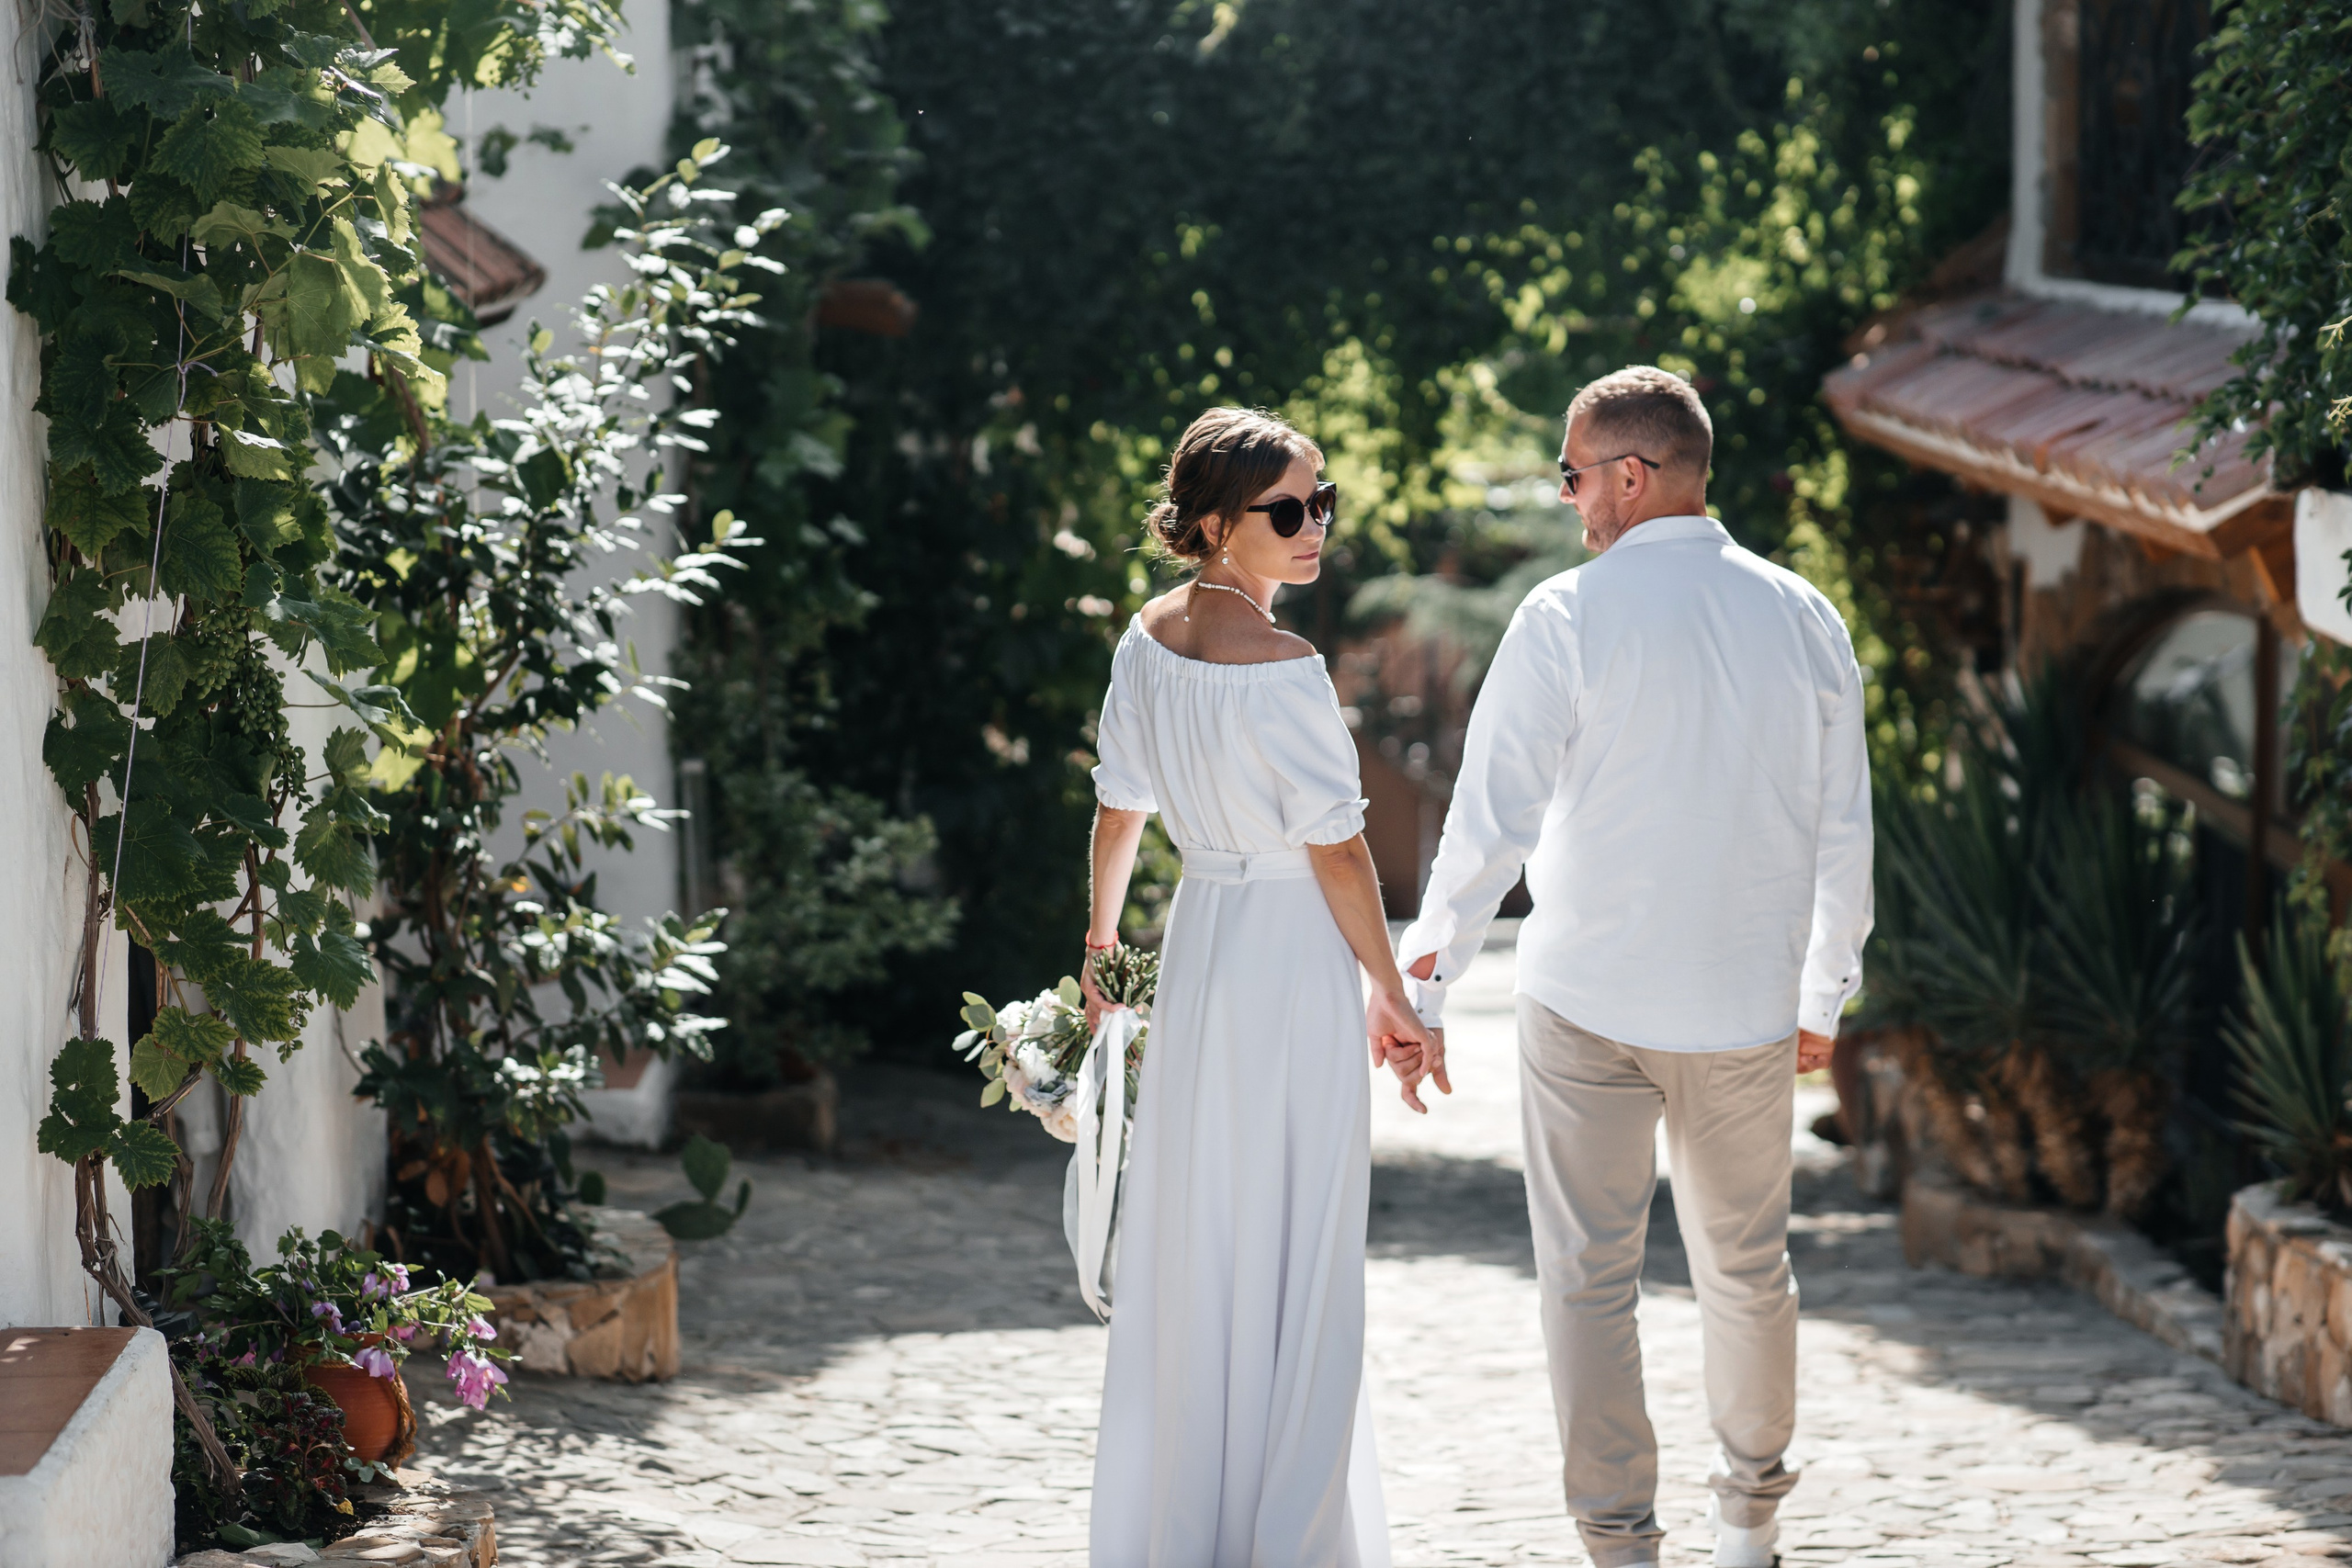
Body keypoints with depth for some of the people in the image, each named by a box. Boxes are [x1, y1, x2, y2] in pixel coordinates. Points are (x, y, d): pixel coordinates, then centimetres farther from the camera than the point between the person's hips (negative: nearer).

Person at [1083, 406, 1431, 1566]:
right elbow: (1335, 848, -15)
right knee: (1293, 1260, 0)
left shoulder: (1149, 638, 3)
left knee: (1188, 1241, 14)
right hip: (1296, 958, -7)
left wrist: (1100, 941, 25)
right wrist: (1388, 993, -6)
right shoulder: (1281, 668, -20)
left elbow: (1118, 809, 12)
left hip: (1195, 942, 8)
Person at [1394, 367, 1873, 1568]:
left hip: (1589, 1003, -4)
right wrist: (1824, 993, 19)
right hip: (1749, 1006, 4)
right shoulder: (1803, 619, 2)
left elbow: (1493, 814, -10)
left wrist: (1423, 976, -1)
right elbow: (1843, 830, 8)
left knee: (1589, 1277, 4)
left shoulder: (1568, 617, -11)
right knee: (1747, 1265, 18)